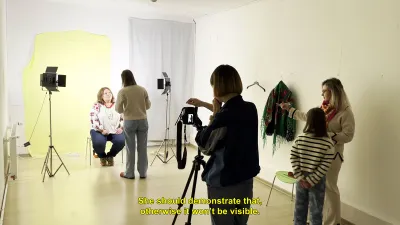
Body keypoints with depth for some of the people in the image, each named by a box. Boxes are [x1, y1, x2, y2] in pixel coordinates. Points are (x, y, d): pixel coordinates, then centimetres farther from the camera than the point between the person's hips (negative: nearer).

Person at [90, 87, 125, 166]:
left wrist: (121, 128, -6)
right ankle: (102, 157, 6)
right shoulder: (96, 106, 3)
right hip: (99, 131, -2)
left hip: (115, 131, 2)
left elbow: (123, 118, 11)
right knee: (98, 143, -33)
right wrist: (101, 130, -16)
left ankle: (110, 156, 6)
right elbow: (93, 120, -6)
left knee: (121, 141, -28)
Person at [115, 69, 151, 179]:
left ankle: (129, 173, 16)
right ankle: (143, 173, 17)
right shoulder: (142, 90, 1)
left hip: (129, 122, -2)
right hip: (143, 121, 3)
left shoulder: (122, 92, -9)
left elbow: (118, 109, -6)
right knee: (142, 148, 9)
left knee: (130, 148, 7)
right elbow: (148, 106, 8)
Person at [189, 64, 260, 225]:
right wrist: (203, 104, 26)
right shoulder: (250, 108, -2)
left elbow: (204, 146, -9)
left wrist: (213, 115, -4)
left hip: (223, 185, -7)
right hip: (246, 180, 7)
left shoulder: (223, 117, -24)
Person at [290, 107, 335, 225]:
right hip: (317, 181, -2)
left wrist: (300, 177, -6)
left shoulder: (300, 138, -8)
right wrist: (312, 180, -12)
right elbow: (325, 166, -17)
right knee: (315, 211, 12)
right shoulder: (328, 143, -14)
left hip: (301, 179, 2)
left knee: (300, 208, 17)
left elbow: (293, 158, -8)